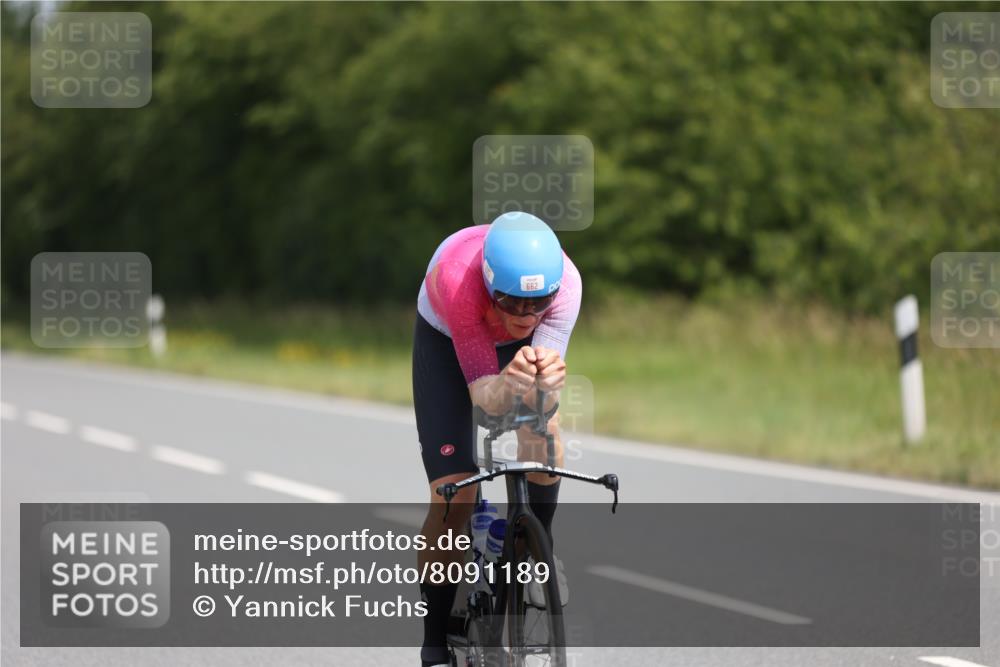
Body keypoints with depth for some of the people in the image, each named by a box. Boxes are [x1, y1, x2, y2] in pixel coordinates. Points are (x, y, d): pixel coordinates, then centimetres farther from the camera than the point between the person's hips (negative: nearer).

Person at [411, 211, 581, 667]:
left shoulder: (564, 281, -37)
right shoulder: (459, 276, -43)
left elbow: (539, 396, -41)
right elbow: (484, 396, -43)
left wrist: (545, 380, -64)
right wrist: (509, 384, -65)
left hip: (518, 345, 2)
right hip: (445, 340, -2)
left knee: (543, 426, -29)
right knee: (453, 493, -14)